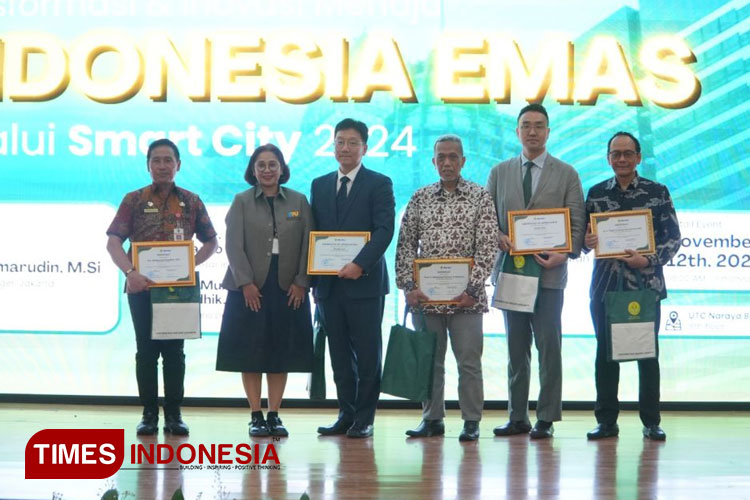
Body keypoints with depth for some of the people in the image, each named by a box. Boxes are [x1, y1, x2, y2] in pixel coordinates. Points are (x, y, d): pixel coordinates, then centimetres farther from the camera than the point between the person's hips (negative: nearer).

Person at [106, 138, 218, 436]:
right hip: (142, 286, -1)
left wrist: (191, 265, -5)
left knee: (174, 350, 6)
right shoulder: (134, 200, 2)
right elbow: (113, 242, -4)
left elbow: (211, 242, 12)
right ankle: (149, 414, 12)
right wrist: (130, 272, -20)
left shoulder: (191, 201, 6)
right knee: (146, 350, 5)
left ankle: (174, 414, 12)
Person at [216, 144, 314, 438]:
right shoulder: (242, 202, 4)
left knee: (281, 353, 4)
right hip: (250, 288, -1)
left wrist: (301, 282, -6)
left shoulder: (299, 201, 7)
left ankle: (274, 415, 12)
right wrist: (246, 282, -12)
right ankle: (256, 416, 8)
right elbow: (234, 245, -3)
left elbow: (307, 244, 3)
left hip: (289, 289, 1)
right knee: (251, 353, 1)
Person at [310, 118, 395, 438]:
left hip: (364, 281, -4)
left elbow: (384, 230, -10)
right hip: (328, 283, 5)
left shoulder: (379, 184, 0)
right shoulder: (319, 185, 14)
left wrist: (359, 264, -22)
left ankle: (364, 418, 7)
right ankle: (346, 415, 16)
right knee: (339, 353, 8)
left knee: (367, 352, 0)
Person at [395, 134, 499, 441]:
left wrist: (472, 290, -13)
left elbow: (487, 248, -5)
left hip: (465, 297, -3)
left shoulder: (480, 197, 1)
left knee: (469, 361, 1)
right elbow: (406, 245, 7)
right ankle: (432, 419, 19)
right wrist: (408, 286, -4)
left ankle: (471, 422, 11)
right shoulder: (420, 198, 9)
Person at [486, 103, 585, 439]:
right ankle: (518, 417, 14)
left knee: (549, 346, -4)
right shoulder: (500, 172, 12)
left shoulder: (566, 173, 6)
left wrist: (564, 254, -14)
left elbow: (577, 222, 2)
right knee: (516, 348, 8)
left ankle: (546, 418, 3)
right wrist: (498, 237, -9)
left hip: (549, 271, -3)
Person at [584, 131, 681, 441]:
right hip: (605, 285, 2)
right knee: (605, 354, 6)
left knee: (648, 354, 3)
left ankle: (651, 421, 13)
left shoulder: (657, 192, 2)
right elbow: (583, 235, 11)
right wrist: (586, 241, -12)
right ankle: (607, 421, 14)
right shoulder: (596, 193, 8)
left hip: (646, 285, -2)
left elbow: (673, 238, 0)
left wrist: (648, 259, -15)